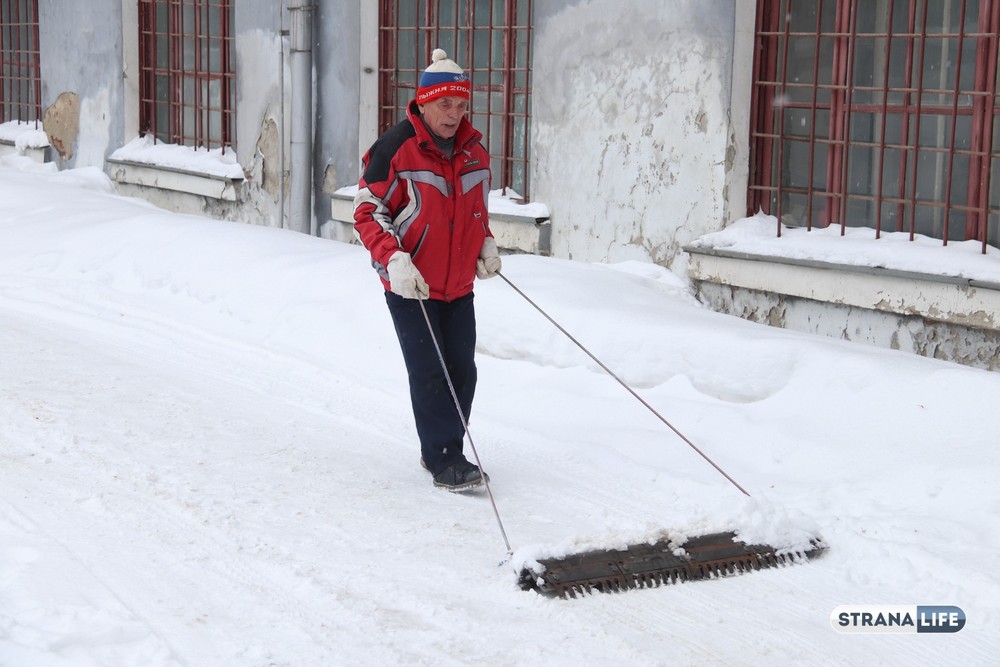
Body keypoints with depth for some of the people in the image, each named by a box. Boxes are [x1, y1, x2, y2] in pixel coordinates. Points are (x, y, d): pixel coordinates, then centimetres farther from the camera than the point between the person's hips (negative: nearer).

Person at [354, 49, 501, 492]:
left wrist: (486, 244, 5)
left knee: (462, 371, 6)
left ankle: (441, 450, 21)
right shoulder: (395, 149, -13)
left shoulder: (474, 151, 5)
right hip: (410, 285, -6)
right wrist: (394, 259, -22)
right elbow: (367, 211, -10)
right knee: (429, 373, -7)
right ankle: (445, 462, -1)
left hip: (459, 283, 6)